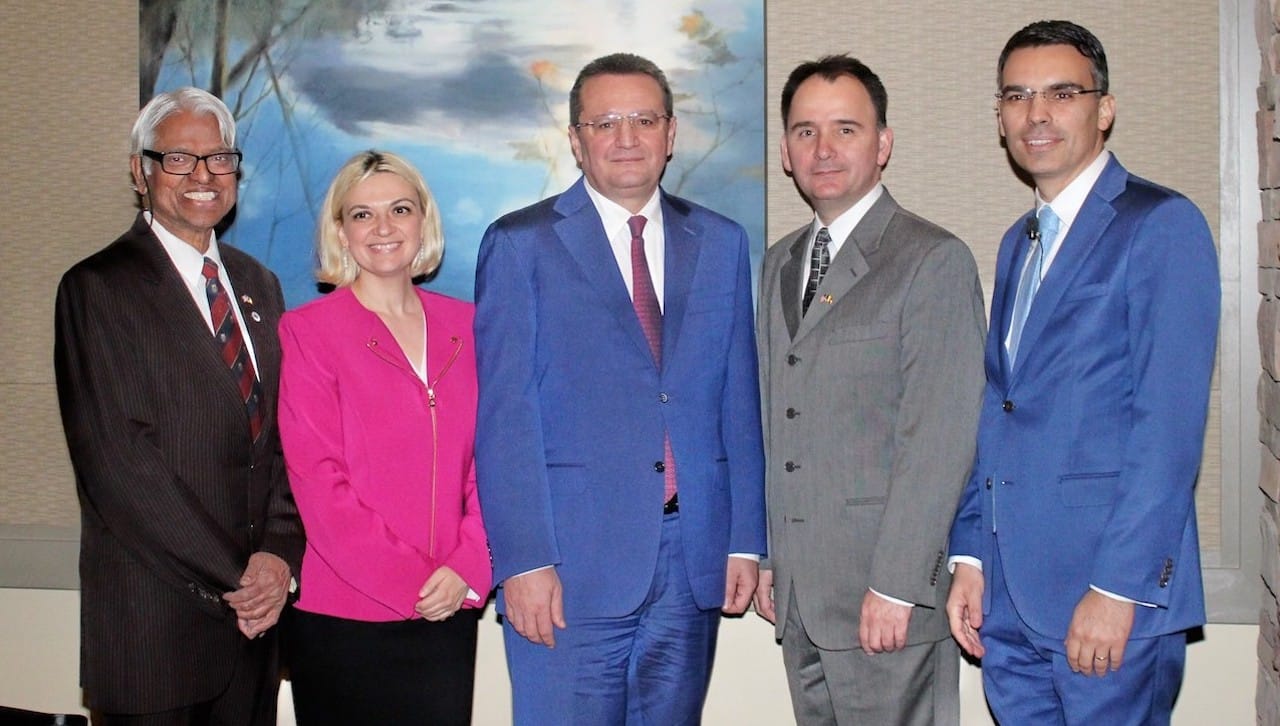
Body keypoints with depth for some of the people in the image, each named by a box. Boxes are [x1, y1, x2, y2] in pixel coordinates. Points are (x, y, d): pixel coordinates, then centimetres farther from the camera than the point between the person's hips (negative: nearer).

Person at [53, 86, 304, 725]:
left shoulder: (258, 284, 13)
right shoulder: (97, 288, -6)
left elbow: (286, 435, 9)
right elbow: (115, 460, -14)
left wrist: (279, 553, -6)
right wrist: (231, 579, -14)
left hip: (253, 611, 5)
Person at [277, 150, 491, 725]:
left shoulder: (463, 326, 9)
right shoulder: (307, 330, -2)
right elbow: (317, 479, -8)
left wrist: (467, 568, -8)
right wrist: (410, 581, -12)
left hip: (451, 610, 3)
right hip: (344, 616, -3)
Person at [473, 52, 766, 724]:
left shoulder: (721, 244, 12)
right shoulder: (520, 245, 0)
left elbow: (738, 400, 11)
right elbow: (503, 415, -6)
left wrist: (745, 540, 5)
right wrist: (524, 561, -13)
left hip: (693, 561, 4)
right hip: (571, 565, -3)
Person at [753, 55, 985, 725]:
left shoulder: (934, 260, -8)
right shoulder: (780, 263, 15)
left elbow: (940, 438, -14)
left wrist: (895, 587, -17)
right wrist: (766, 553, 13)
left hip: (886, 595, -6)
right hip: (798, 589, 7)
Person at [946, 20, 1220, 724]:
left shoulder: (1161, 224, -7)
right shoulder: (1019, 242, 17)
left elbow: (1171, 421, -14)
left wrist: (1117, 587, -18)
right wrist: (969, 557, 10)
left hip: (1111, 587, -7)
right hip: (1009, 593, 7)